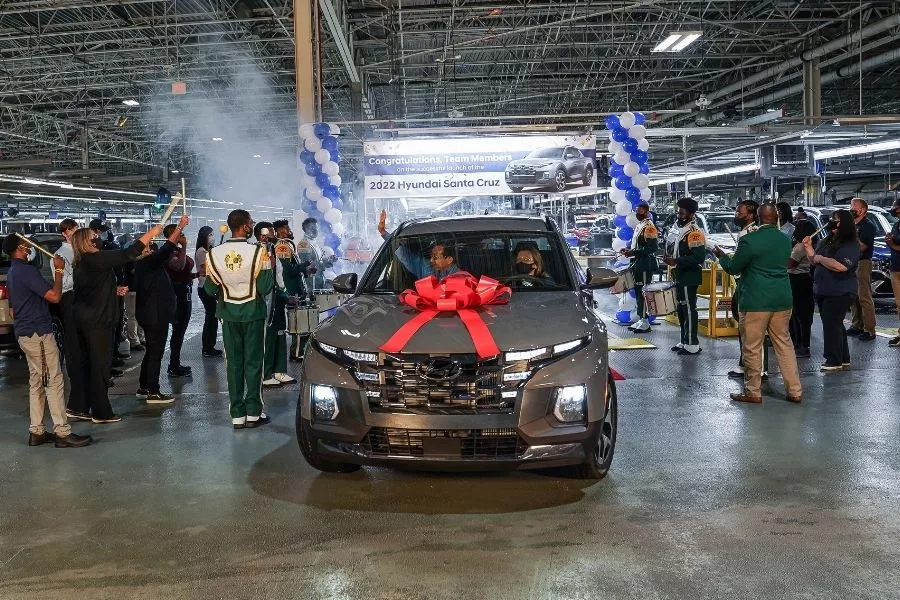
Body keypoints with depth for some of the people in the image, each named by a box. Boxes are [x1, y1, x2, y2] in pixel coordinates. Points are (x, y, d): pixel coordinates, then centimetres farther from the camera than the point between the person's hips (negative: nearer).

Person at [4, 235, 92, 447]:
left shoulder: (12, 272, 16)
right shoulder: (26, 270, -16)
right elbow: (54, 296, -21)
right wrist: (59, 271, -12)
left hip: (25, 333, 10)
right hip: (38, 333, -10)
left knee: (37, 382, 12)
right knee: (54, 381, -7)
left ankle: (37, 431, 14)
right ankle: (63, 432, -6)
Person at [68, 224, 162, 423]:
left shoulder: (82, 264, 12)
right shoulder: (96, 259, -15)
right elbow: (129, 253, -20)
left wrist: (114, 291, 15)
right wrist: (152, 233, -15)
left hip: (84, 319, 9)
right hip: (97, 320, -9)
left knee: (87, 364, 15)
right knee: (100, 365, -1)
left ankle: (77, 407, 20)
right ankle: (101, 412, 6)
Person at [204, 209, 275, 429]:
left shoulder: (214, 254, -4)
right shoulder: (257, 252, -14)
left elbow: (211, 289, 2)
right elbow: (265, 287, -13)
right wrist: (269, 266, 3)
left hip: (229, 314, 3)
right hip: (253, 313, -3)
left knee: (233, 362, 8)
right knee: (253, 361, 6)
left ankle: (237, 415, 9)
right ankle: (253, 413, 8)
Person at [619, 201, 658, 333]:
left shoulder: (649, 227, -13)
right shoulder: (639, 226, 17)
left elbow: (653, 247, -21)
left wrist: (634, 252, -21)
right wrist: (629, 250, 11)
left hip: (645, 266, -10)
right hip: (638, 265, 10)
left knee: (643, 292, -8)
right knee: (638, 292, 11)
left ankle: (645, 323, -4)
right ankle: (641, 319, 17)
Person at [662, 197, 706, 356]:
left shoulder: (694, 233, -17)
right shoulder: (683, 230, 14)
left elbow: (698, 257, -26)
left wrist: (676, 262, -25)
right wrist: (672, 258, 11)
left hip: (689, 279, -10)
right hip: (681, 278, 10)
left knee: (689, 310, -6)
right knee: (682, 310, 15)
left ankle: (692, 345, 0)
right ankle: (685, 341, 25)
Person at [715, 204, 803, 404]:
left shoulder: (749, 240, -14)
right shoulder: (785, 240, 5)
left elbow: (733, 268, -6)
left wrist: (721, 256, 15)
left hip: (756, 301, -6)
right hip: (782, 300, 6)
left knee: (752, 348, 4)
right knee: (784, 344, 15)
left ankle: (752, 392, 13)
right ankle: (795, 391, 18)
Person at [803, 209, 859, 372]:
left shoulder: (850, 245, -13)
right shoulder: (827, 241, 12)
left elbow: (841, 266, -28)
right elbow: (814, 262, 19)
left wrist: (820, 258, -16)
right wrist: (808, 248, 3)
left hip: (840, 293, -9)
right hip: (823, 291, 9)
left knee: (831, 325, -7)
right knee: (834, 325, 15)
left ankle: (835, 361, 2)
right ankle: (844, 359, 27)